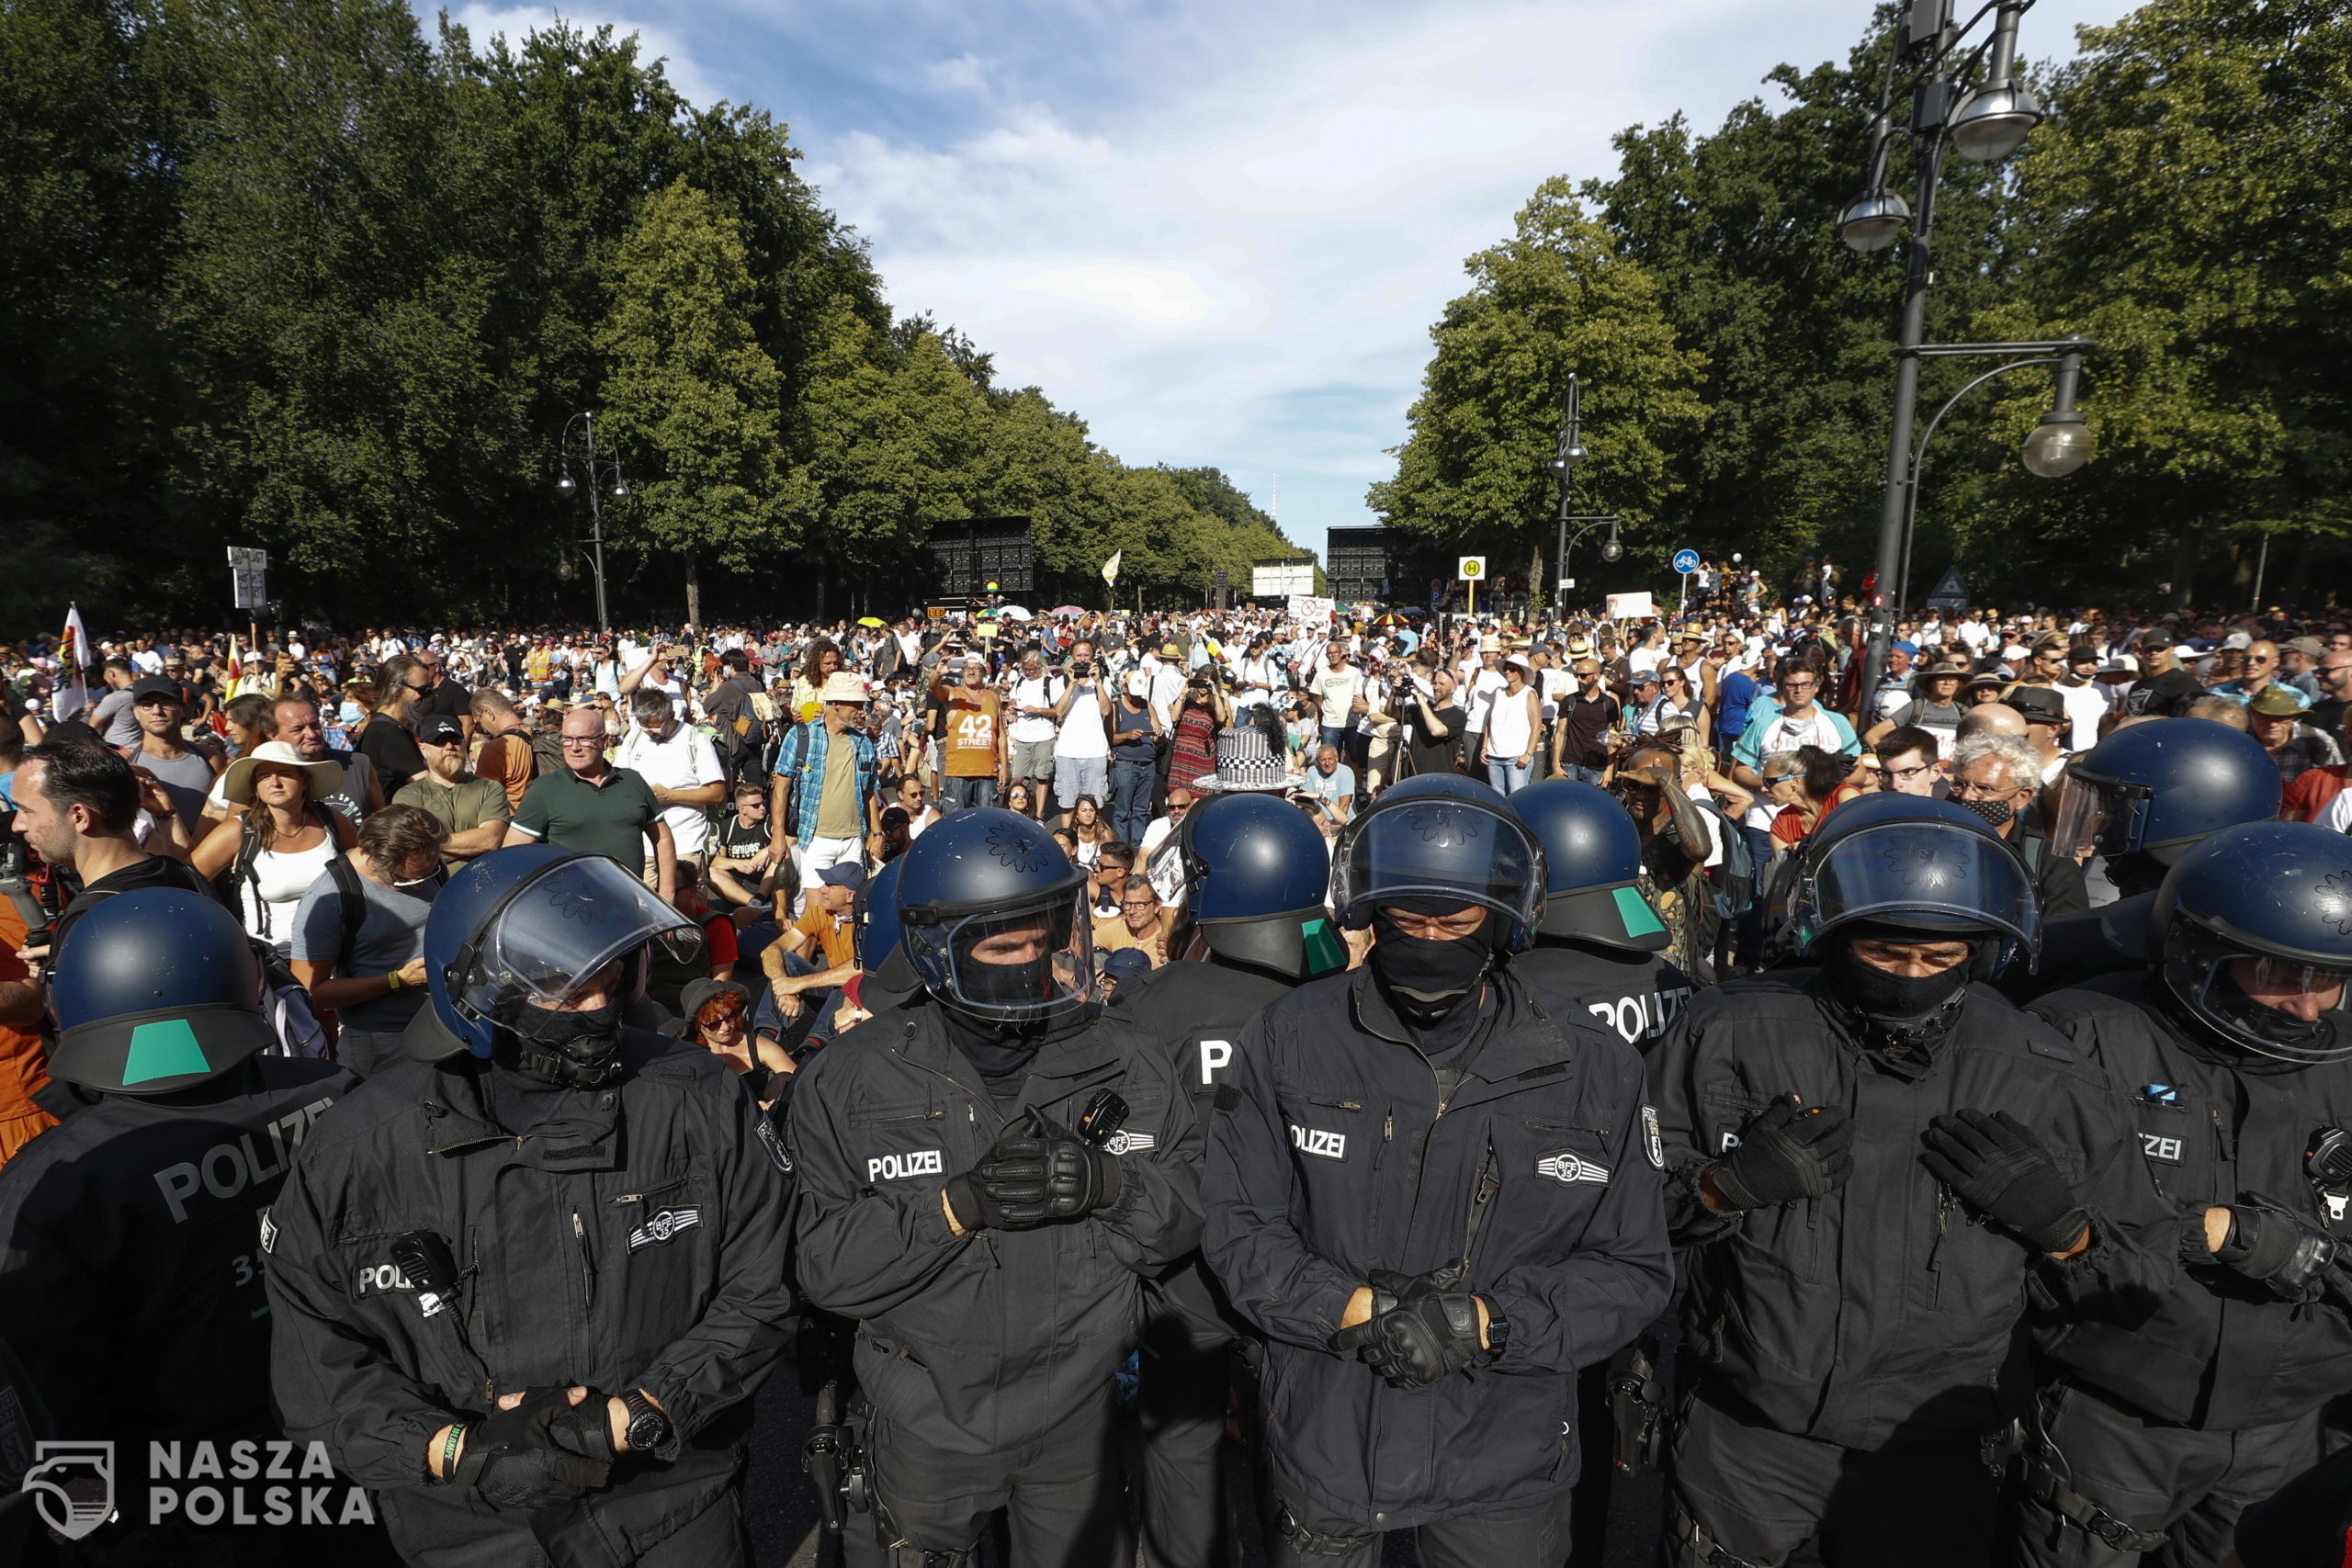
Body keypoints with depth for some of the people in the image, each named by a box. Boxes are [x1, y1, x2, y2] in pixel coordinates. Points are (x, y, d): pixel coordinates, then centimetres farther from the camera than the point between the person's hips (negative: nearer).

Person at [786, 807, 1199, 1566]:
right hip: (924, 1425, -1)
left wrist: (1112, 1182, -27)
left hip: (1081, 1417, 2)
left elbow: (1189, 1215, -7)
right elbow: (826, 1267, -16)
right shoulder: (849, 1079, -13)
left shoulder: (1124, 1060, -9)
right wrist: (957, 1205, -30)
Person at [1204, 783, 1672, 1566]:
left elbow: (1633, 1268, -4)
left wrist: (1485, 1321, -18)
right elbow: (1238, 1228, -6)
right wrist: (1356, 1307, -21)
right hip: (1324, 1442, 0)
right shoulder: (1289, 1039, -10)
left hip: (1505, 1462, 1)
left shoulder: (1594, 1071, -8)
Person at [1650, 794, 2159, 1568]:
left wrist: (2062, 1226, -17)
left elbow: (2120, 1291, 4)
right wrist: (1727, 1184, -22)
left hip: (1934, 1463, 1)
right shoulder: (1732, 1034, -12)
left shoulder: (2043, 1080, -7)